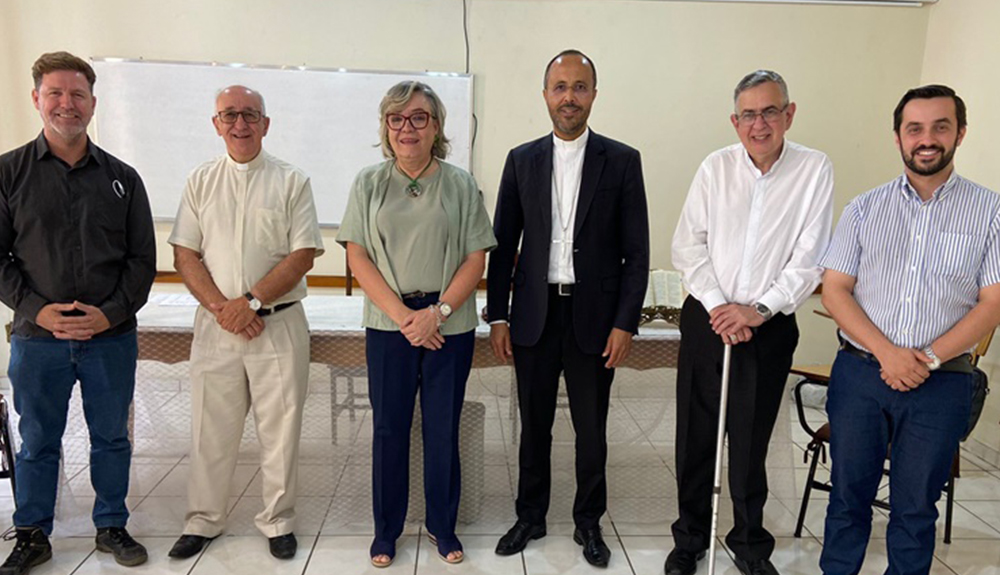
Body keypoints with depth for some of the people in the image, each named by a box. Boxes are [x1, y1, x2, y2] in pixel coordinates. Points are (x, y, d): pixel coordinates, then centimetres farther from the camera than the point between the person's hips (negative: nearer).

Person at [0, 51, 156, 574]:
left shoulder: (122, 178, 5)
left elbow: (143, 260, 4)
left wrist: (110, 314, -9)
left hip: (111, 337, 1)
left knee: (111, 438, 11)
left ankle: (112, 527, 28)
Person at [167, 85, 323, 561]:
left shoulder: (291, 181, 1)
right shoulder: (200, 181, 9)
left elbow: (303, 255, -6)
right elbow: (185, 256, 4)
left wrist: (251, 301, -14)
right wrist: (222, 308, -10)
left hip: (279, 323, -2)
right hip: (214, 324, 2)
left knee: (280, 429, 5)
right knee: (210, 429, 10)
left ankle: (277, 522, 22)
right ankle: (203, 521, 27)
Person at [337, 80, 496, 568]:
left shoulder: (460, 184, 3)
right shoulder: (368, 184, 5)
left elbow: (476, 259, -1)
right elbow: (358, 256, -1)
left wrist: (438, 312, -13)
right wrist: (402, 314, -11)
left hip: (450, 325, 0)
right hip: (388, 324, 1)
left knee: (443, 429, 8)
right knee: (389, 428, 8)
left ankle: (442, 525, 27)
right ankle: (386, 528, 26)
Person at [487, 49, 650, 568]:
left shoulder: (622, 161, 0)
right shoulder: (521, 160, 5)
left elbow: (636, 251, -2)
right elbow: (502, 244, 5)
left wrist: (625, 323, -7)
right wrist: (497, 316, 0)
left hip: (594, 316, -1)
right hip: (534, 314, 2)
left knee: (591, 429, 11)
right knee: (534, 424, 13)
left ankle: (589, 522, 30)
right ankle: (530, 516, 31)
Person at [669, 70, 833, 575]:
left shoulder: (815, 169, -3)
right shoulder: (716, 167, 0)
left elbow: (809, 259, -7)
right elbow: (688, 246, -1)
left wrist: (759, 310, -15)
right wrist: (716, 305, -11)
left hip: (770, 325, -1)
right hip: (707, 319, 2)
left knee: (751, 442, 9)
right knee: (696, 436, 9)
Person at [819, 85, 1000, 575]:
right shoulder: (865, 208, 4)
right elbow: (834, 290, -1)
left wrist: (929, 358, -15)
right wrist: (887, 353, -13)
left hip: (941, 383, -1)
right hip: (859, 371, 1)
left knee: (915, 508, 11)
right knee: (848, 495, 11)